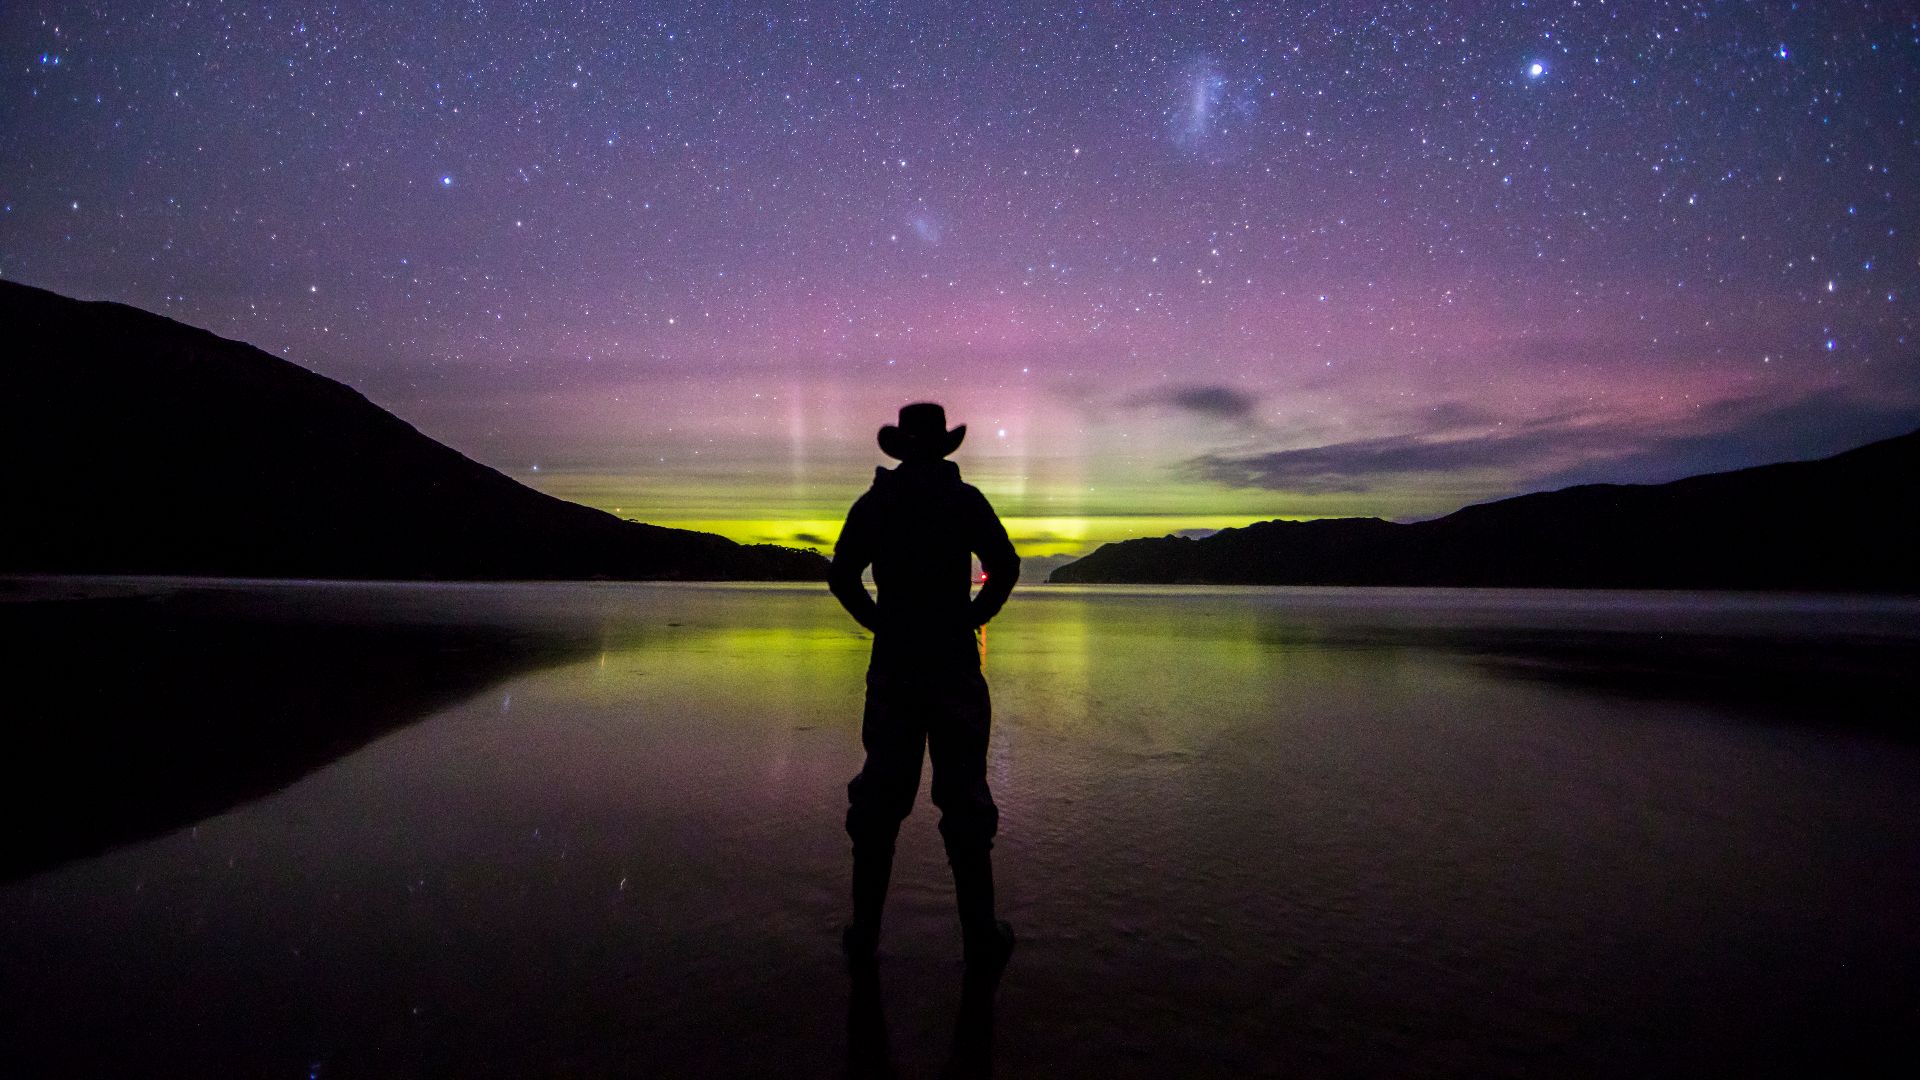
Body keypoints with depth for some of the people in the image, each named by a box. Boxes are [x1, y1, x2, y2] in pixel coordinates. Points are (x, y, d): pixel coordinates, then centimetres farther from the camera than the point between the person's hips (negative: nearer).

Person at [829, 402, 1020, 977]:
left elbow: (841, 575, -2)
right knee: (965, 799, 4)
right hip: (955, 665, -2)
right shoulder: (966, 499, 0)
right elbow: (1005, 567, -8)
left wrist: (880, 623, 7)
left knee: (879, 797, 10)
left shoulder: (872, 503, 5)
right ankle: (981, 940, 11)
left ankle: (864, 932, 19)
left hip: (893, 667, 2)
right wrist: (970, 618, 3)